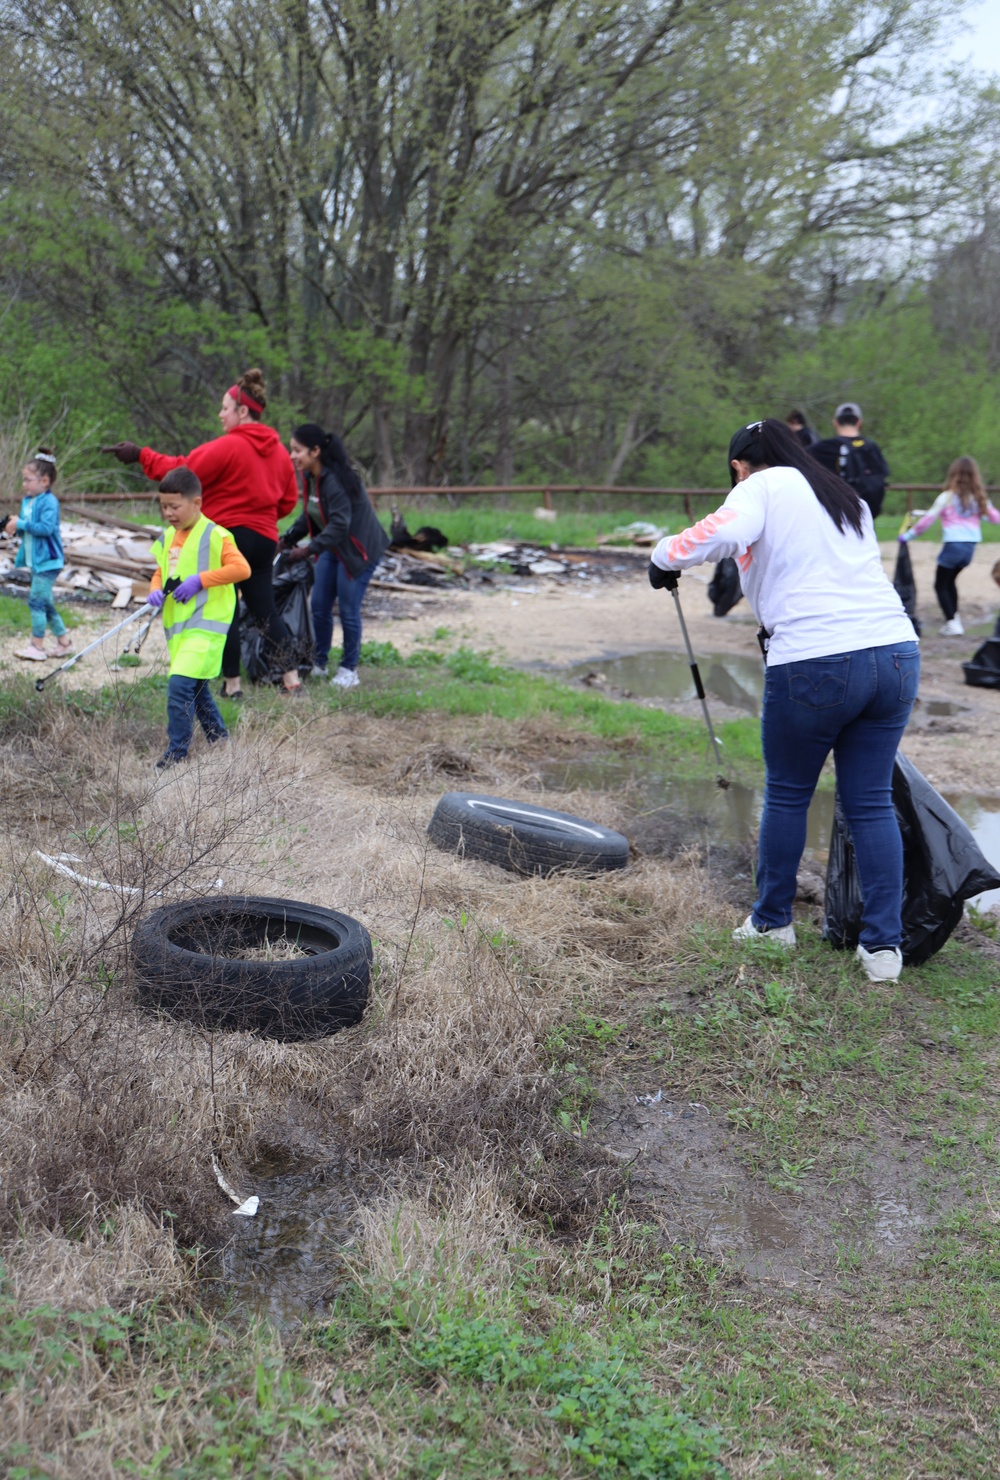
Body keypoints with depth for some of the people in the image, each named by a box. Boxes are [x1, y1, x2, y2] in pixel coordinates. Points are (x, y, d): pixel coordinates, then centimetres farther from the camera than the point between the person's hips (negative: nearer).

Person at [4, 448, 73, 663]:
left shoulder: (49, 502, -15)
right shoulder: (27, 501, 12)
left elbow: (46, 528, -25)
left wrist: (21, 524, -22)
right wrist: (15, 527, 0)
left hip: (47, 560, -9)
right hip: (35, 560, 9)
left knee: (36, 600, -9)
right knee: (45, 603, 14)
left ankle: (37, 647, -3)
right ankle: (64, 641, 23)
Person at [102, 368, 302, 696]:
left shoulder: (228, 446, -13)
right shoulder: (278, 451, 8)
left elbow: (183, 471, -14)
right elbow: (289, 499, 12)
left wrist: (142, 455, -7)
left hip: (228, 534, -7)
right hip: (264, 538, 7)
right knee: (265, 609, 11)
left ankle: (231, 683, 5)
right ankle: (291, 678, 8)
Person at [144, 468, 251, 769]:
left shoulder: (214, 536, -10)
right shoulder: (167, 540, 13)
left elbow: (242, 568, -16)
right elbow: (160, 573, 22)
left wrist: (201, 579, -19)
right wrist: (155, 590, -1)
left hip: (206, 623, -9)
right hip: (176, 624, 9)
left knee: (180, 685, -18)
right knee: (196, 690, 16)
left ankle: (176, 753, -10)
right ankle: (220, 741, 32)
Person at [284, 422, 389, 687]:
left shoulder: (336, 481, -26)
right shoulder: (310, 477, 2)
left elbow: (339, 524, -30)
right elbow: (309, 516, 13)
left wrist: (309, 549, -35)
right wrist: (289, 538, 1)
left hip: (359, 549, -9)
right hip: (333, 548, 9)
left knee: (348, 610, -5)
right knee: (319, 606, 8)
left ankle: (349, 669, 8)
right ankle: (319, 664, 20)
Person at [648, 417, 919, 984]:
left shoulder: (764, 486, 4)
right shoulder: (849, 498, 25)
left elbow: (727, 533, -16)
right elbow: (834, 571, 18)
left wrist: (666, 556, -2)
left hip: (813, 662, -5)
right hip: (896, 653, 6)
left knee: (787, 795, 14)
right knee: (872, 803, 11)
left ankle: (772, 921, 29)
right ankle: (884, 944, 11)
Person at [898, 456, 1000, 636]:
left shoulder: (947, 497, -6)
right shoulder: (979, 499, 5)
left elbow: (928, 520, -6)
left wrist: (907, 536, 3)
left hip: (953, 545, -5)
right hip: (971, 546, 5)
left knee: (940, 585, 5)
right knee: (950, 581, 24)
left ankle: (952, 623, -7)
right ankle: (954, 618, 24)